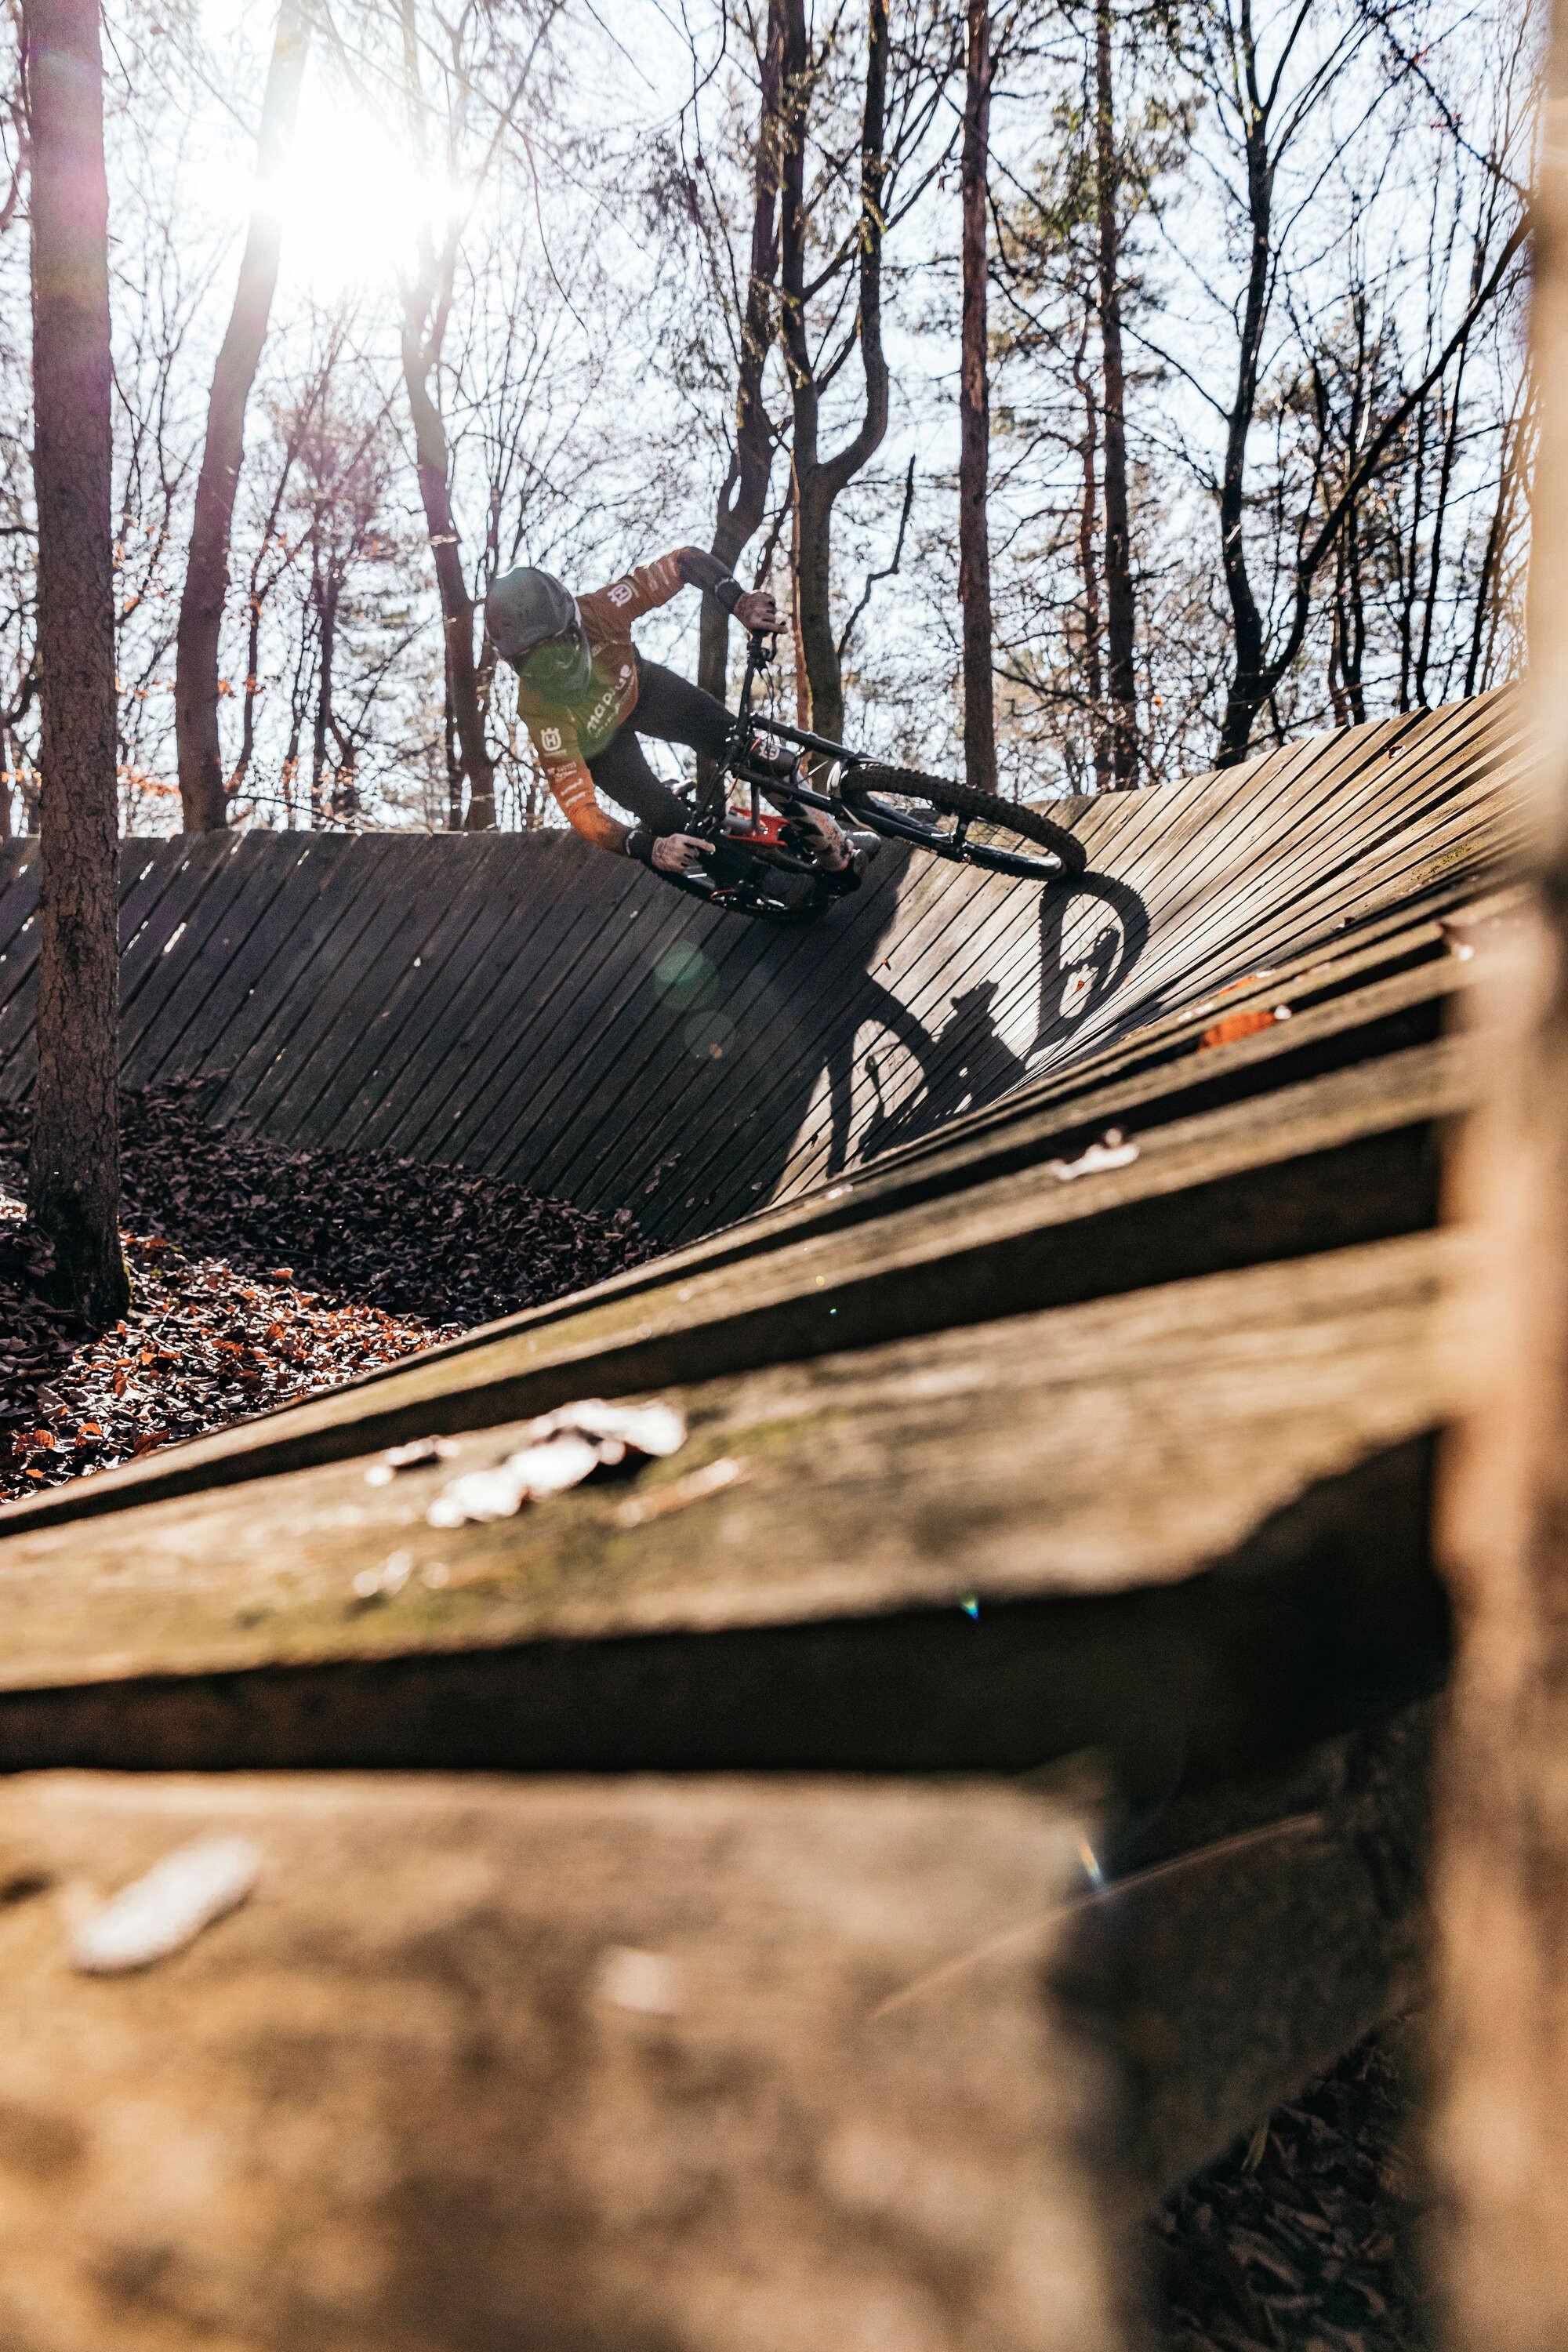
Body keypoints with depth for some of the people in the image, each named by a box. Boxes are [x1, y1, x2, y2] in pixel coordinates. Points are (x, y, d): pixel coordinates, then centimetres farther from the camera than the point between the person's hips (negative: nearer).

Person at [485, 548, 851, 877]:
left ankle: (807, 818, 4)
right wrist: (650, 849, -59)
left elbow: (686, 561, -30)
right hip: (595, 740, -2)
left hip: (637, 687, 2)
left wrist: (741, 602, -47)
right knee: (669, 822, -18)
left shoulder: (599, 611, -39)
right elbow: (580, 809, -44)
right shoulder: (542, 712, -42)